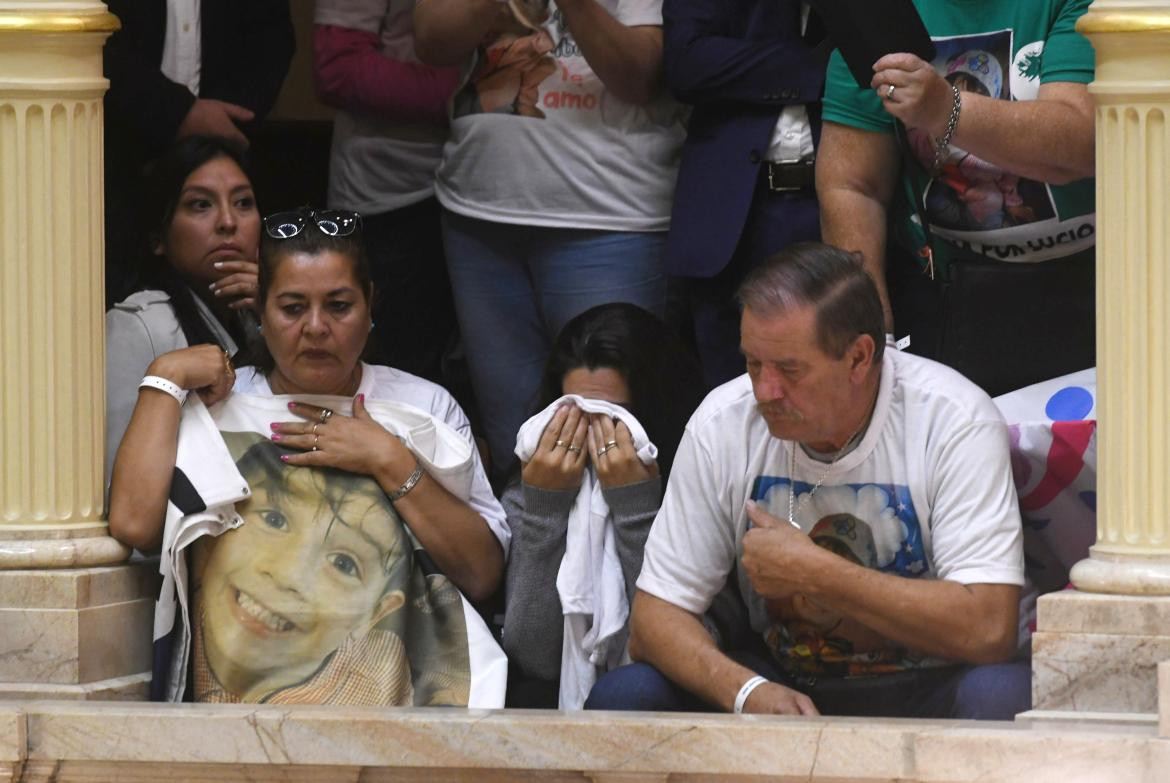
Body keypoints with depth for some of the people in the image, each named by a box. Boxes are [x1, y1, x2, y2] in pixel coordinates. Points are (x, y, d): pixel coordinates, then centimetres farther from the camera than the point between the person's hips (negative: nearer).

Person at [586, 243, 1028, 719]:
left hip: (929, 691, -4)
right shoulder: (723, 423, -6)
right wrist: (747, 692, -25)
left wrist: (814, 575, -22)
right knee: (620, 696, -21)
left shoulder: (955, 420, -16)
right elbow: (653, 620, -4)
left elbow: (988, 630, -24)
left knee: (997, 695, -37)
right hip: (782, 686, 4)